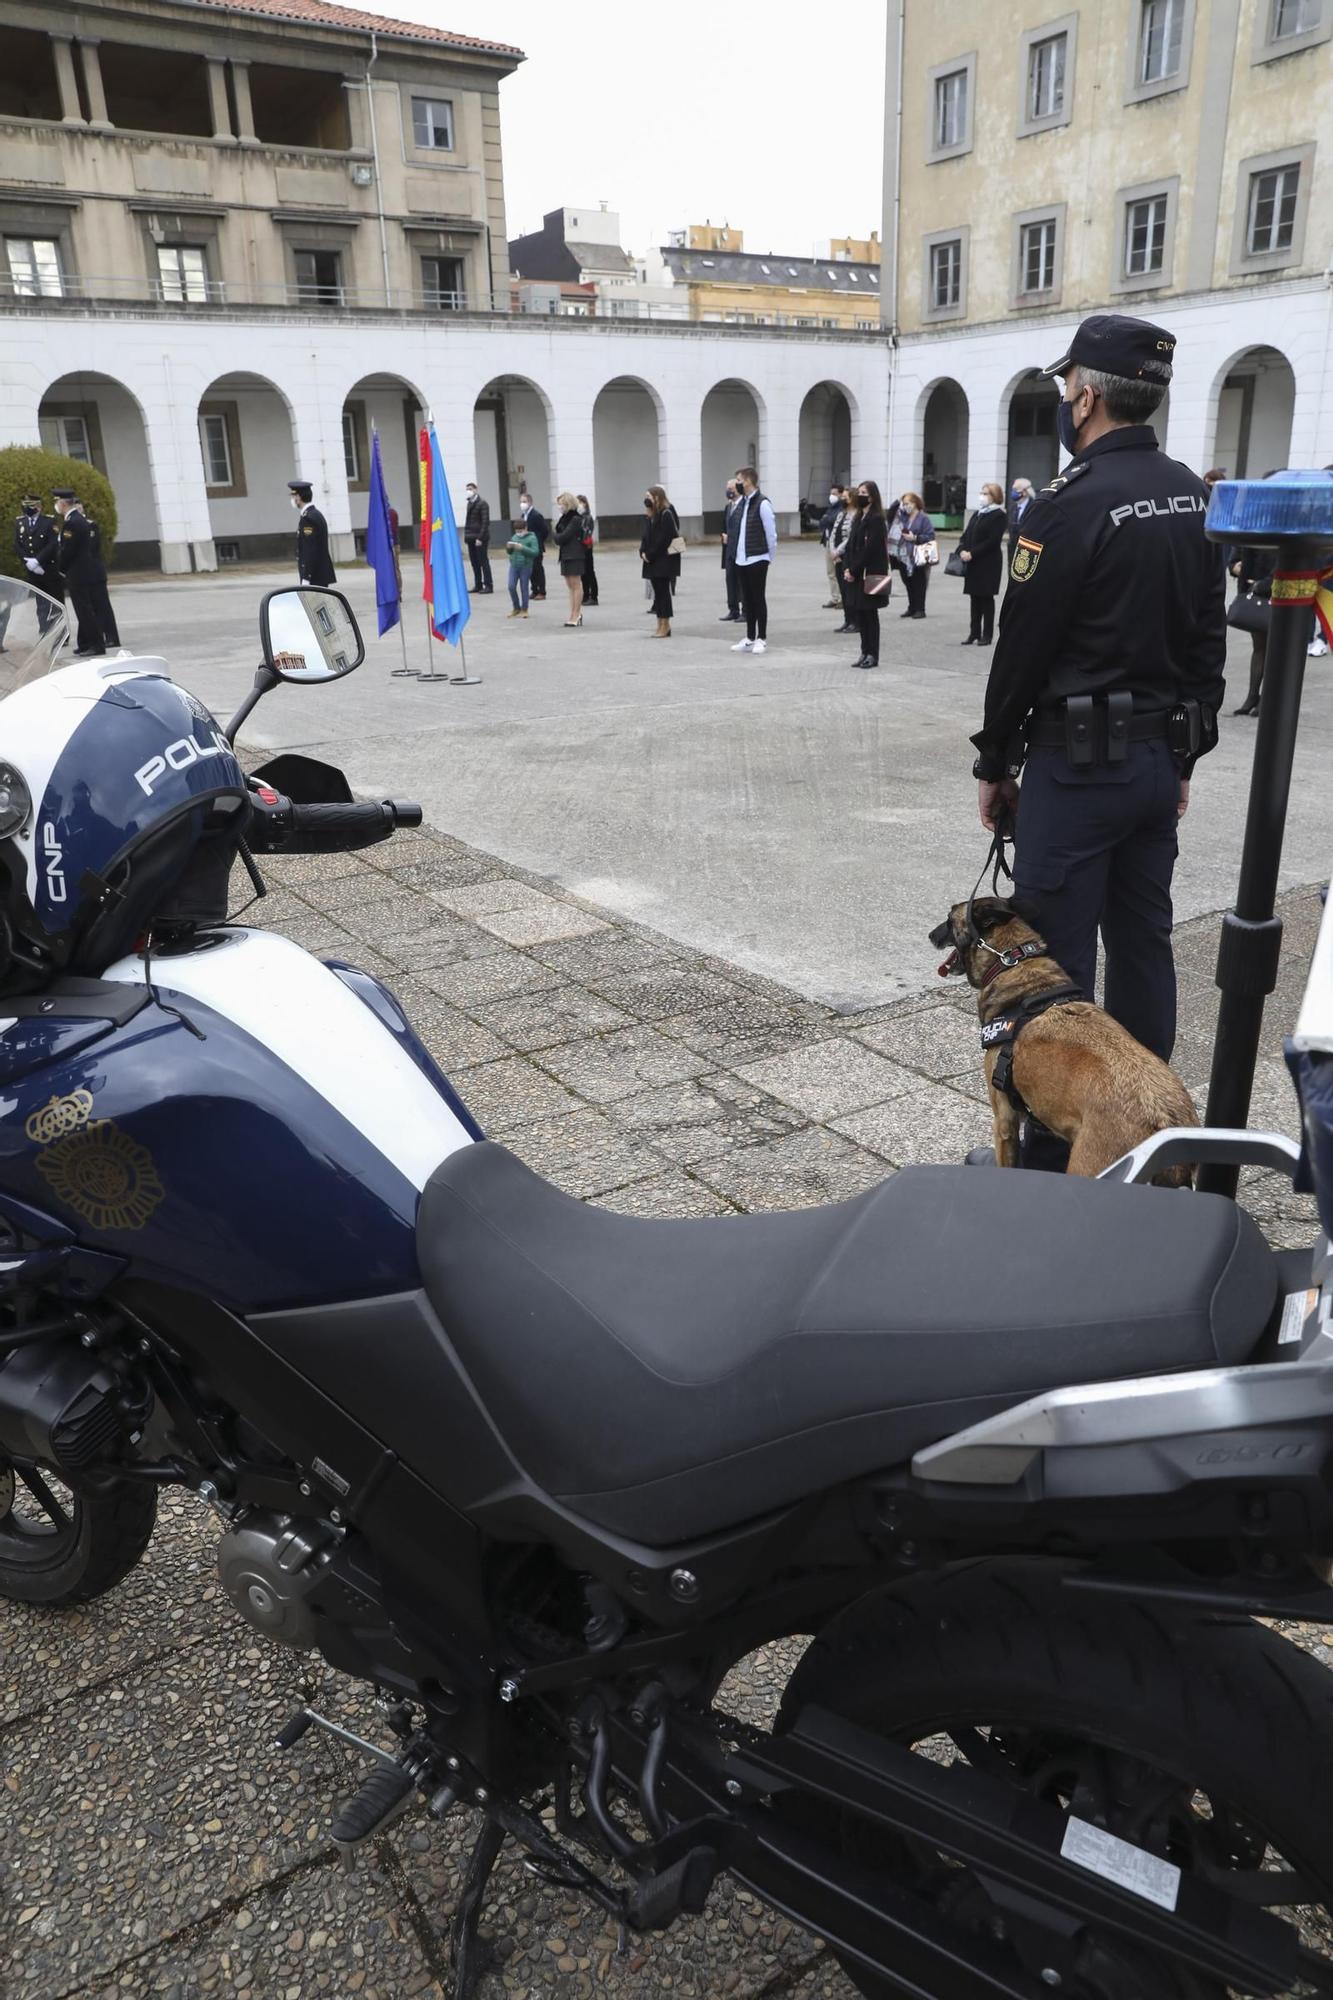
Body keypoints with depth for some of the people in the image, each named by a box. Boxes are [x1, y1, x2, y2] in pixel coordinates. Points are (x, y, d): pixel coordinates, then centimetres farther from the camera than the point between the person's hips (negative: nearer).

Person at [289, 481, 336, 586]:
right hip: (321, 576, 10)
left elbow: (310, 551, -21)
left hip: (315, 577, -10)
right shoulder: (316, 514, 16)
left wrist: (305, 579, -21)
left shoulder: (308, 518, -15)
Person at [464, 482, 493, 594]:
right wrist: (466, 535, 8)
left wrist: (480, 538, -19)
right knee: (474, 563, 8)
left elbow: (485, 522, -13)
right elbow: (468, 520, 17)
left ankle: (488, 585, 0)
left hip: (480, 538, -7)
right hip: (470, 538, 7)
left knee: (483, 562, -4)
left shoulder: (482, 504, -8)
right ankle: (478, 585, 15)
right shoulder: (469, 503, 15)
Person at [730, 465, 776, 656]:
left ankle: (761, 639, 8)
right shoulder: (740, 503, 9)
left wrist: (770, 556, -3)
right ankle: (750, 638, 19)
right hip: (742, 559, 7)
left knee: (759, 598, 0)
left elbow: (771, 532, -9)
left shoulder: (762, 503, -13)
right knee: (747, 599, 11)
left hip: (757, 559, -7)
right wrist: (737, 552, 13)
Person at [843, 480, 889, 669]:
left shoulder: (876, 519, -11)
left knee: (870, 613, -3)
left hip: (871, 574, -8)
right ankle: (865, 652, 16)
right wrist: (847, 568, 0)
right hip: (857, 574, 8)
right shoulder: (859, 518, 14)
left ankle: (873, 655, 3)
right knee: (860, 613, 9)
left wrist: (854, 570, -16)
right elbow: (851, 545, 13)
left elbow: (869, 549, -17)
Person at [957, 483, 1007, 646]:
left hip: (988, 563, -7)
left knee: (986, 597, -2)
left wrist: (972, 553, -19)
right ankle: (974, 633, 13)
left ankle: (987, 634, 4)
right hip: (973, 563, 7)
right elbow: (966, 534, 13)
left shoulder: (998, 515, -8)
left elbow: (992, 541, -17)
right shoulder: (977, 514, 16)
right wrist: (962, 550, -7)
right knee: (974, 597, 8)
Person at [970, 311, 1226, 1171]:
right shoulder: (1194, 496, 10)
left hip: (1078, 762, -8)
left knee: (1057, 961, -2)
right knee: (1144, 943, 14)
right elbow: (1210, 637, 13)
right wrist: (1185, 755, 19)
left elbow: (1023, 647, -13)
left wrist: (995, 762, -2)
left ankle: (1054, 1153, 5)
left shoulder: (1072, 503, -15)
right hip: (1161, 759, 8)